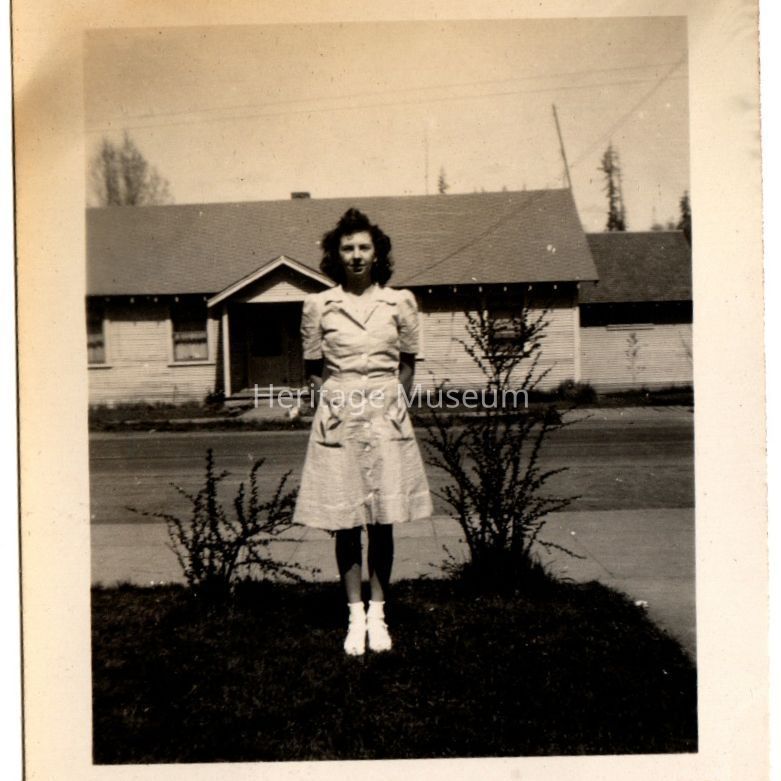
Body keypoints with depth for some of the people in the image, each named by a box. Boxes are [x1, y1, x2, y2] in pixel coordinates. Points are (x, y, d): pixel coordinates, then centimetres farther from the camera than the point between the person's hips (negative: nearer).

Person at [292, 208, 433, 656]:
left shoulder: (400, 303, 4)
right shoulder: (318, 306, 3)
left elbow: (407, 364, 12)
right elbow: (313, 369, 11)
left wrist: (397, 402, 4)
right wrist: (328, 402, 1)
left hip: (386, 416, 0)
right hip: (338, 419, 0)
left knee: (383, 521, 3)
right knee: (346, 521, 3)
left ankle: (378, 613, 17)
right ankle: (356, 615, 15)